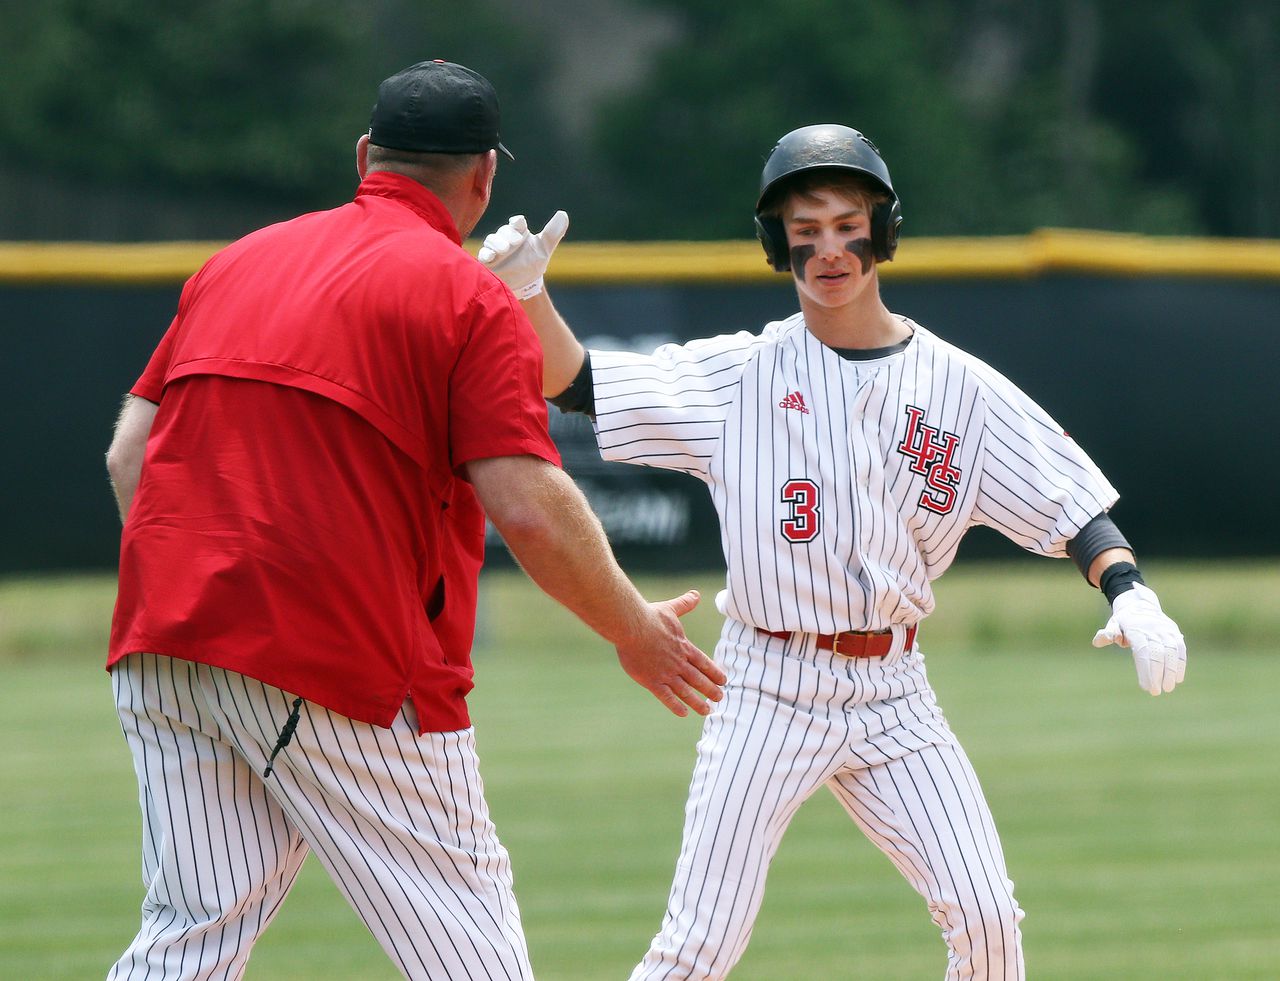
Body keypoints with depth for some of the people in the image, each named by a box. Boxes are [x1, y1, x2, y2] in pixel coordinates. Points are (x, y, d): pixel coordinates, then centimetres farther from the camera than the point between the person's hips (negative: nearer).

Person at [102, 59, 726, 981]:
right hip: (343, 655, -6)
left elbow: (129, 451, 16)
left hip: (165, 631, 6)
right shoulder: (470, 297, -3)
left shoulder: (235, 264, 16)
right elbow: (531, 508, -12)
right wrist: (635, 631, 2)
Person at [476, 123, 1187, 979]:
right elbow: (577, 384, -5)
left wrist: (1130, 594, -17)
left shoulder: (957, 386, 3)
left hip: (893, 692, 2)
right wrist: (528, 295, -23)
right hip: (770, 690, -2)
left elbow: (1071, 502, 1)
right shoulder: (741, 376, -1)